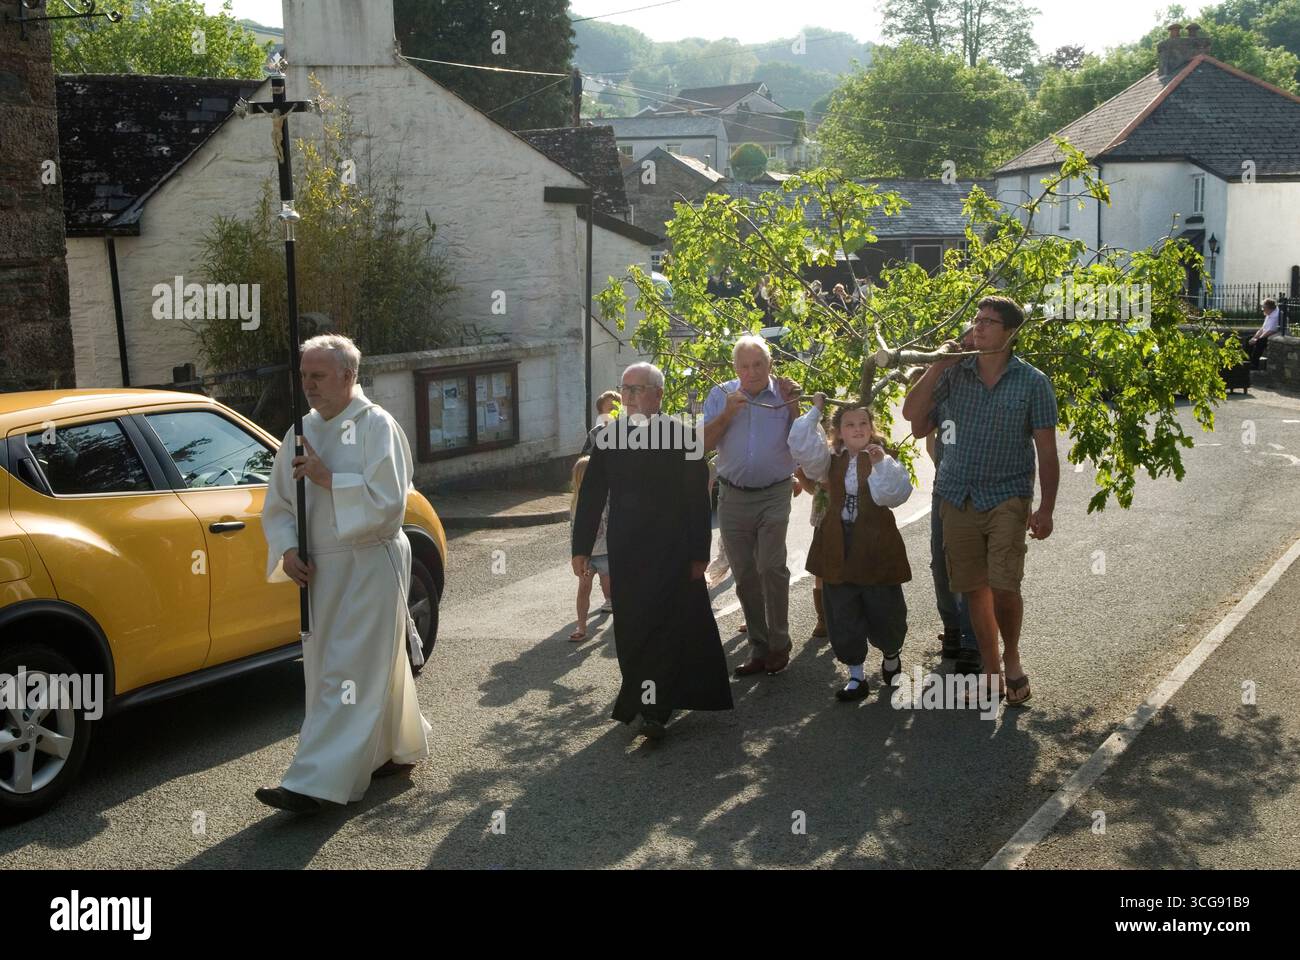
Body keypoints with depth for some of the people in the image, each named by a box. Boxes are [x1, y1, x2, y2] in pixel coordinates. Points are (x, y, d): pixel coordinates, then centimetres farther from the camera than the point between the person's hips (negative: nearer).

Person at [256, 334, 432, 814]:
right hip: (319, 570, 7)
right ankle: (397, 749, 32)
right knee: (373, 667, 16)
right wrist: (287, 550, -5)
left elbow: (387, 502, -17)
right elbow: (277, 505, 12)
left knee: (346, 676, -6)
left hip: (369, 567, -7)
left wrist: (327, 478, -19)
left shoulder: (377, 426, -9)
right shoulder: (302, 432, 10)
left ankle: (314, 783, -8)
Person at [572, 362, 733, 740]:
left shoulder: (682, 436, -7)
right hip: (625, 553, 4)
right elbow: (591, 495, 8)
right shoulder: (610, 437, 4)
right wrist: (582, 546, 6)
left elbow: (698, 499, -6)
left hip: (672, 553, -4)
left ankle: (654, 708, 0)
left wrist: (699, 553, -6)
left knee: (662, 627, -5)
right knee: (631, 630, 9)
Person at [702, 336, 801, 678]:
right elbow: (704, 442, -2)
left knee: (771, 566, -16)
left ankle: (779, 644, -2)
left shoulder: (786, 394, 0)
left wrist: (792, 406, -16)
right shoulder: (721, 395, 4)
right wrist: (728, 413, -13)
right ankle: (759, 648, 18)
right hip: (733, 496, 3)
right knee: (744, 574, 7)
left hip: (774, 495, -3)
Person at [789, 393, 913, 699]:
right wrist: (815, 411, -5)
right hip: (838, 549, 2)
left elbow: (895, 494, -16)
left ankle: (891, 654, 37)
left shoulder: (885, 460, -1)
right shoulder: (832, 462, 6)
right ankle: (857, 675, 17)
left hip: (876, 547, -2)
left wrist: (880, 463, -28)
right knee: (843, 615, 5)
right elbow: (801, 448, -11)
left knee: (884, 610, 7)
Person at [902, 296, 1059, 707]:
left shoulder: (1032, 382, -2)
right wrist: (937, 366, -7)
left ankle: (1012, 659, 14)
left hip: (1007, 498, -3)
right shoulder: (954, 373, 5)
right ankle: (991, 672, 22)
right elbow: (912, 414, -2)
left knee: (1004, 587, -13)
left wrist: (1046, 509, -7)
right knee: (975, 589, 8)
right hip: (958, 498, 3)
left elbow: (1047, 450, -2)